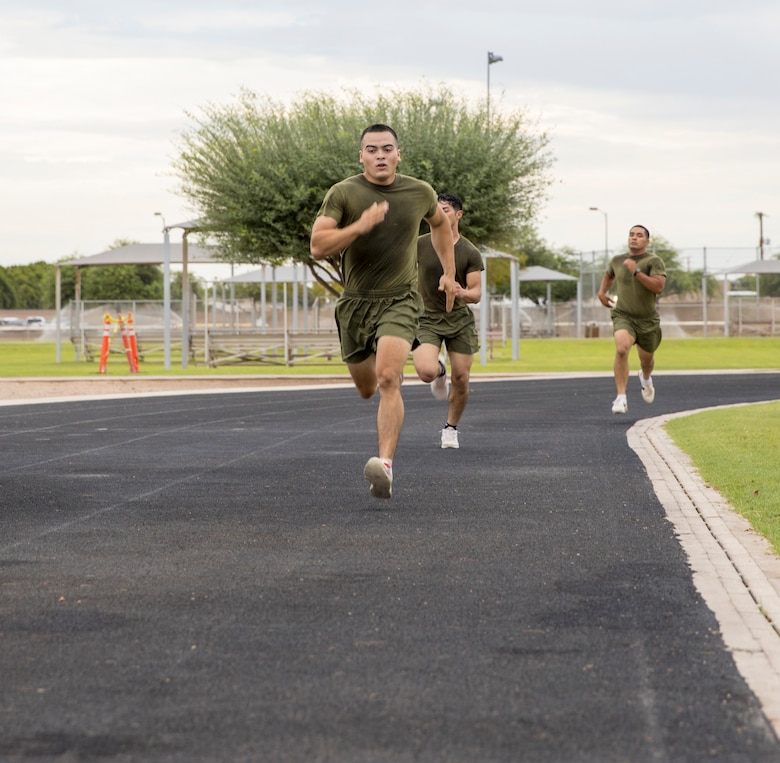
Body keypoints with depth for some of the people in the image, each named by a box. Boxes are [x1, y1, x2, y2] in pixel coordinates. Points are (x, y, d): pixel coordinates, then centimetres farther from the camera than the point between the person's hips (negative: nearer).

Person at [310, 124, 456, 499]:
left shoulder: (420, 192, 0)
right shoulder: (343, 193, -8)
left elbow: (440, 223, 23)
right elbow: (317, 246, -16)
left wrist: (449, 272, 20)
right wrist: (360, 226, -28)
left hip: (399, 301, -1)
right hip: (355, 301, 2)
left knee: (388, 379, -23)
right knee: (365, 388, 17)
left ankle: (385, 465, -32)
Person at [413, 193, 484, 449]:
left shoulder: (470, 253, -5)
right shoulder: (420, 244, -5)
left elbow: (476, 294, -8)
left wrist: (462, 293, -29)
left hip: (460, 319, 1)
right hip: (427, 318, -1)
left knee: (461, 380, 1)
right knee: (426, 372, -24)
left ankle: (451, 428, 26)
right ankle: (439, 370, 15)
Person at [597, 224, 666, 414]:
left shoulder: (654, 261, -8)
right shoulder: (617, 261, 5)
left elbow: (659, 287, -23)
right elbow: (609, 274, 29)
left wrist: (636, 271, -27)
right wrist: (602, 292, 13)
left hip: (647, 319, 0)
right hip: (623, 315, 0)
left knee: (646, 360, 19)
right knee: (621, 349, -29)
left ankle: (645, 378, 58)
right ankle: (621, 398, -28)